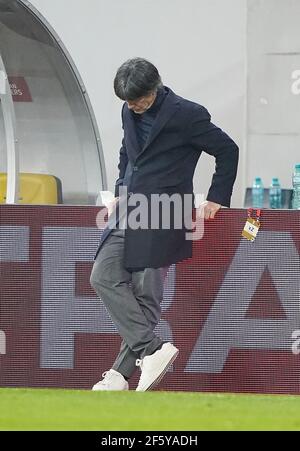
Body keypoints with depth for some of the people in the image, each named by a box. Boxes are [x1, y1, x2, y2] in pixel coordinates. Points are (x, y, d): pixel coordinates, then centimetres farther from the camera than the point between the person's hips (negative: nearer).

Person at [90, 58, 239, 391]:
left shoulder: (186, 114, -11)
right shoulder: (130, 112, 10)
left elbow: (228, 151, -2)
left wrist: (216, 199, 0)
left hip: (162, 217, -8)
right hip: (128, 213, 8)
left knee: (145, 293, -9)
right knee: (103, 277, -5)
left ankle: (121, 373, -7)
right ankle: (152, 350, -6)